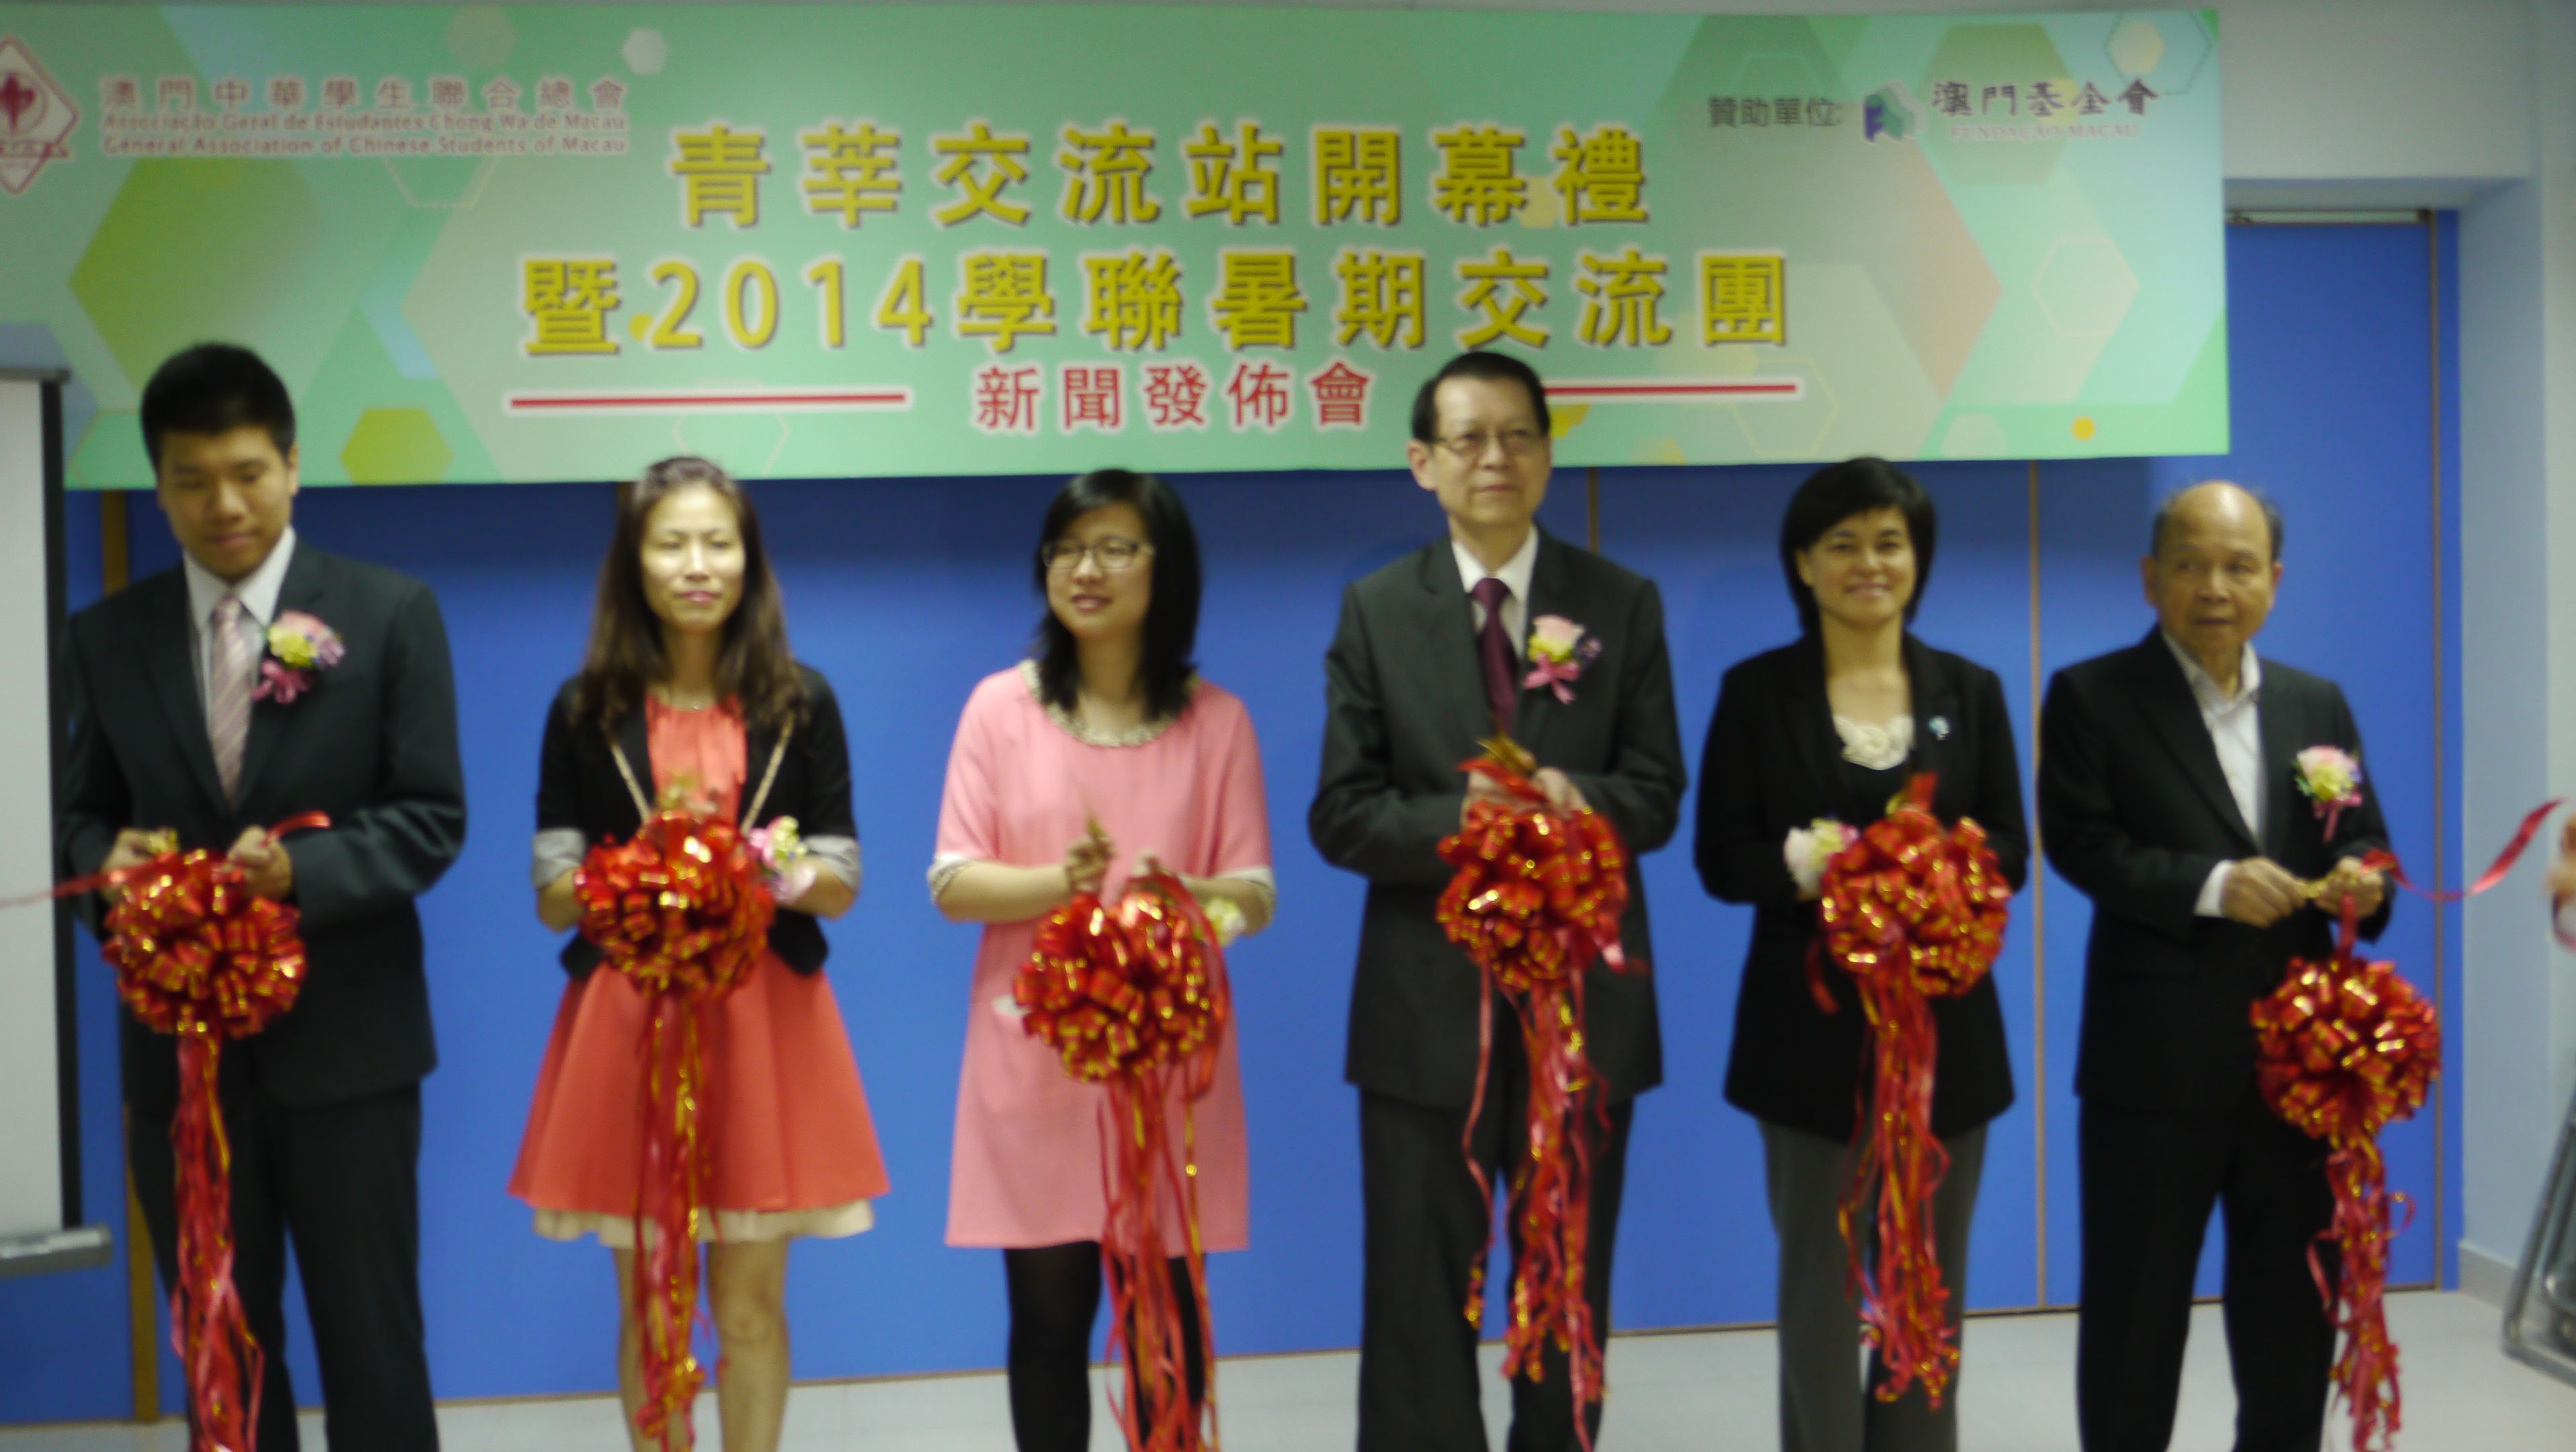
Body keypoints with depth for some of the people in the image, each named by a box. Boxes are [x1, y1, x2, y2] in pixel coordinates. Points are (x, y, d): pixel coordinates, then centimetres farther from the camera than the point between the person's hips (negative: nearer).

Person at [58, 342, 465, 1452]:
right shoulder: (109, 635, 6)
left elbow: (433, 817, -6)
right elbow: (86, 812, 10)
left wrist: (302, 869, -23)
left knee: (370, 1332, 7)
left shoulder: (390, 613, -3)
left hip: (345, 1038, -3)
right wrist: (110, 860, -14)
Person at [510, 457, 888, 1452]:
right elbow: (553, 898, 0)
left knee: (750, 1303, 5)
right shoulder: (586, 709, 2)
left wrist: (787, 875, -19)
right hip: (627, 1020, 0)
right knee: (649, 1308, 7)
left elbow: (842, 884, 3)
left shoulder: (800, 702, 3)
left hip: (765, 1019, 0)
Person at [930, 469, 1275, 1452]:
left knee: (1170, 1310, 3)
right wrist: (1060, 882, -20)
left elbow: (1256, 893, 1)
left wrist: (1187, 896, -21)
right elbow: (951, 882, -1)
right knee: (1048, 1307, 3)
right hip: (1033, 1054, 0)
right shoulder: (1001, 705, 2)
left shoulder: (1215, 718, 4)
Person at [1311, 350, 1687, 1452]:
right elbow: (1342, 817, -5)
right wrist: (1467, 823, -22)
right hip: (1429, 1001, -1)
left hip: (1584, 993, 1)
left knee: (1570, 1290, 14)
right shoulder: (1374, 612, 2)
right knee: (1420, 1298, 6)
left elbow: (1655, 796, -2)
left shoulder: (1624, 605, 4)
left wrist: (1576, 803, -23)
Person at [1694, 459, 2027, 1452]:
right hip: (1810, 1022, -2)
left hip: (1943, 1020, 2)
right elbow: (1721, 857, -4)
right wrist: (1809, 869, -22)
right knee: (1819, 1279, 5)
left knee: (1933, 1282, 10)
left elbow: (2011, 851, 4)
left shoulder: (1971, 690, 7)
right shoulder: (1757, 690, 0)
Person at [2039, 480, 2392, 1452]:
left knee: (2294, 1300, 13)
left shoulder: (2318, 705, 12)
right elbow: (2081, 843, -12)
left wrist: (2361, 879, -12)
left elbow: (2361, 838, 11)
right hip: (2156, 1060, -4)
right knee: (2136, 1303, 6)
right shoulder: (2092, 697, -2)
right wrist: (2210, 885, -23)